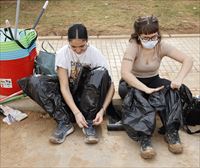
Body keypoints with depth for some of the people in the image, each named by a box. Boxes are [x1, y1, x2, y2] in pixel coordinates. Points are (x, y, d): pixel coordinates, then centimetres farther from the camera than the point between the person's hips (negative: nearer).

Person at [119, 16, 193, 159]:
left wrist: (179, 79, -34)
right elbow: (125, 73, -34)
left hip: (153, 81, 3)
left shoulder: (162, 46, -11)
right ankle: (144, 138, -43)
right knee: (137, 95, -38)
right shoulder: (133, 46, -21)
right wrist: (146, 89, -43)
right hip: (132, 83, -3)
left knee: (170, 89, -28)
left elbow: (188, 60, -16)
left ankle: (172, 132, -28)